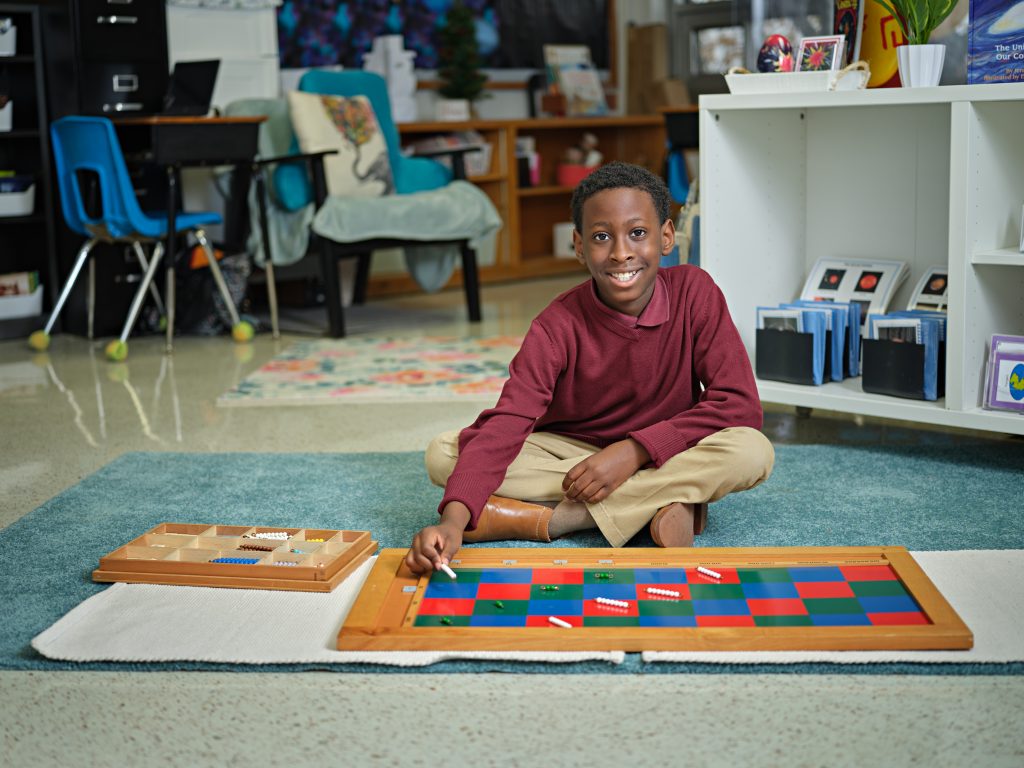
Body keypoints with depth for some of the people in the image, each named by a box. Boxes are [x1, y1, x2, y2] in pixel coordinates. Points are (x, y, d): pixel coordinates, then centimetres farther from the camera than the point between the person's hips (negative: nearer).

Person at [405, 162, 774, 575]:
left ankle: (555, 518, -25)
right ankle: (658, 505, -25)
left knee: (752, 452, -31)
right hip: (569, 454, 0)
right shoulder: (558, 327, -17)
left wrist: (634, 450, -25)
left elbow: (740, 405, -18)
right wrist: (454, 519, -45)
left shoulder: (695, 292, -14)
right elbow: (505, 425, -28)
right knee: (442, 454, -22)